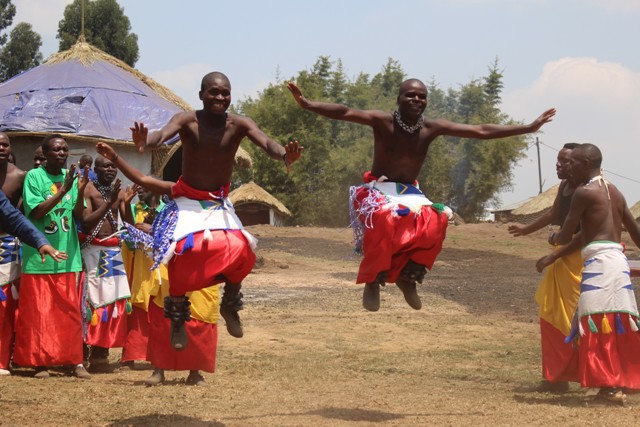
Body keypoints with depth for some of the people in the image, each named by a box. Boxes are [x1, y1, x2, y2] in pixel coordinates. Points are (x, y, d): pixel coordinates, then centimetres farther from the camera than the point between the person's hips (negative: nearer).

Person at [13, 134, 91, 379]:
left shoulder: (71, 176, 8)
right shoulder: (34, 176, -4)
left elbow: (78, 215, 3)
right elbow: (35, 212, -14)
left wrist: (80, 192, -15)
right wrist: (63, 191, -20)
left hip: (67, 255, 4)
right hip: (39, 255, -3)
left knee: (71, 311, 3)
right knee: (39, 311, 0)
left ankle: (76, 361, 6)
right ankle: (40, 362, 9)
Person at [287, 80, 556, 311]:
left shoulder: (433, 128, -3)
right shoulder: (383, 122, -13)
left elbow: (481, 131, 0)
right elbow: (345, 113, -27)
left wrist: (529, 128, 0)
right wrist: (307, 104, -43)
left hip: (410, 193, 4)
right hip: (377, 191, -4)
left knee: (436, 221, -28)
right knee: (384, 220, -38)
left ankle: (407, 275, -8)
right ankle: (373, 280, -18)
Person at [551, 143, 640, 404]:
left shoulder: (584, 192, -6)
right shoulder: (614, 192, 19)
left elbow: (566, 237, -4)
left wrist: (554, 239, 18)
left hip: (599, 260, -9)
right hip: (618, 260, 9)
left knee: (599, 324, -8)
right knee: (616, 325, 12)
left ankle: (610, 385, -11)